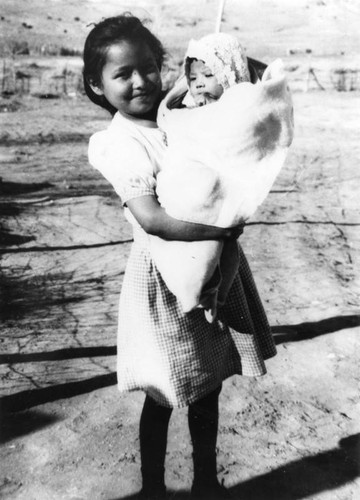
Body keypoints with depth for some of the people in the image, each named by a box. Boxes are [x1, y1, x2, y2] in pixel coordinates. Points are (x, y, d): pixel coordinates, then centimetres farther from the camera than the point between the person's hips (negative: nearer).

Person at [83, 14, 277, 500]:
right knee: (164, 398, 12)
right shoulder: (115, 144, -14)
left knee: (209, 389, 20)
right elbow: (151, 218, -25)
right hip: (165, 279, -5)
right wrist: (221, 228, -26)